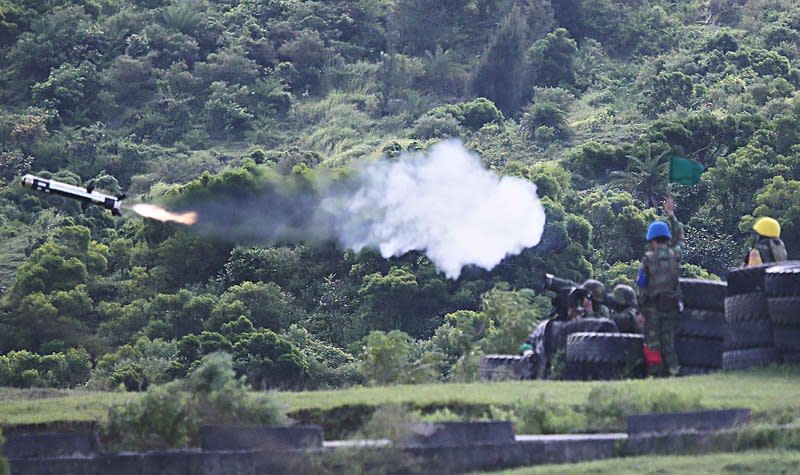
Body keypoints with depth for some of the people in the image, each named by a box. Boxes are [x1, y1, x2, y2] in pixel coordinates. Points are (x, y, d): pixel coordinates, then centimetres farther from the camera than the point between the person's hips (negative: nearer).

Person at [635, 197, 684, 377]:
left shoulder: (648, 259, -8)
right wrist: (672, 216, 32)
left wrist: (640, 311, -2)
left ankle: (655, 373, 2)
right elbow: (679, 238, 23)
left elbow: (642, 286, -7)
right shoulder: (675, 254, 0)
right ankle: (672, 371, 4)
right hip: (671, 304, 3)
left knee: (652, 342, 4)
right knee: (668, 340, 10)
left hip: (653, 306, -3)